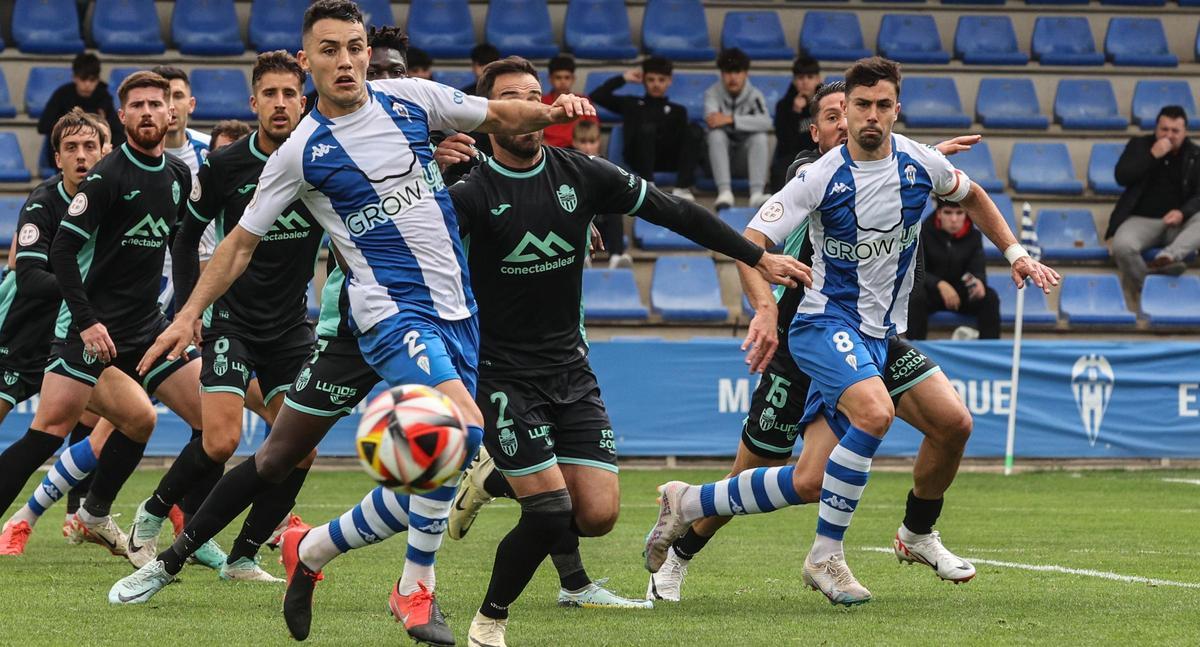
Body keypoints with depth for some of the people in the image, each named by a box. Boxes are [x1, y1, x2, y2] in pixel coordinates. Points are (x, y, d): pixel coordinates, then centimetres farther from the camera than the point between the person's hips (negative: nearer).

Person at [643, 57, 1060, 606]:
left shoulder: (921, 164, 0)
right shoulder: (821, 177, -13)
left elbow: (972, 196, 22)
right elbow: (750, 241, -15)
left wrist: (1015, 253, 14)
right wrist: (764, 308, -31)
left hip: (878, 335, 5)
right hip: (826, 322, -5)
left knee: (812, 480, 0)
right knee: (875, 412, -34)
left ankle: (688, 503, 19)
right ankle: (826, 556, -20)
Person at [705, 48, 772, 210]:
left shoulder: (754, 95, -6)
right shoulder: (713, 93, -5)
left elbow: (765, 122, -27)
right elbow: (712, 120, -25)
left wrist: (731, 119, -37)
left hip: (745, 158, 0)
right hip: (720, 157, 0)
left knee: (760, 137, -28)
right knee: (716, 134, -29)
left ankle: (757, 193, -40)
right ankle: (724, 192, -42)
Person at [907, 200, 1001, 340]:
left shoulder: (974, 235, -4)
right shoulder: (924, 233, -12)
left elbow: (978, 270, -11)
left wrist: (979, 281, -38)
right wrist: (940, 285, -35)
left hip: (961, 292, 2)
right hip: (931, 289, -2)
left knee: (990, 298, -24)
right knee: (916, 296, -35)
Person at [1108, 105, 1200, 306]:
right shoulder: (1139, 145, 7)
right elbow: (1121, 177, -7)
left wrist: (1182, 213, -22)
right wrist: (1153, 155, -16)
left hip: (1177, 221, 1)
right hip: (1141, 219, -1)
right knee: (1122, 246, -34)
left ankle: (1167, 256, -51)